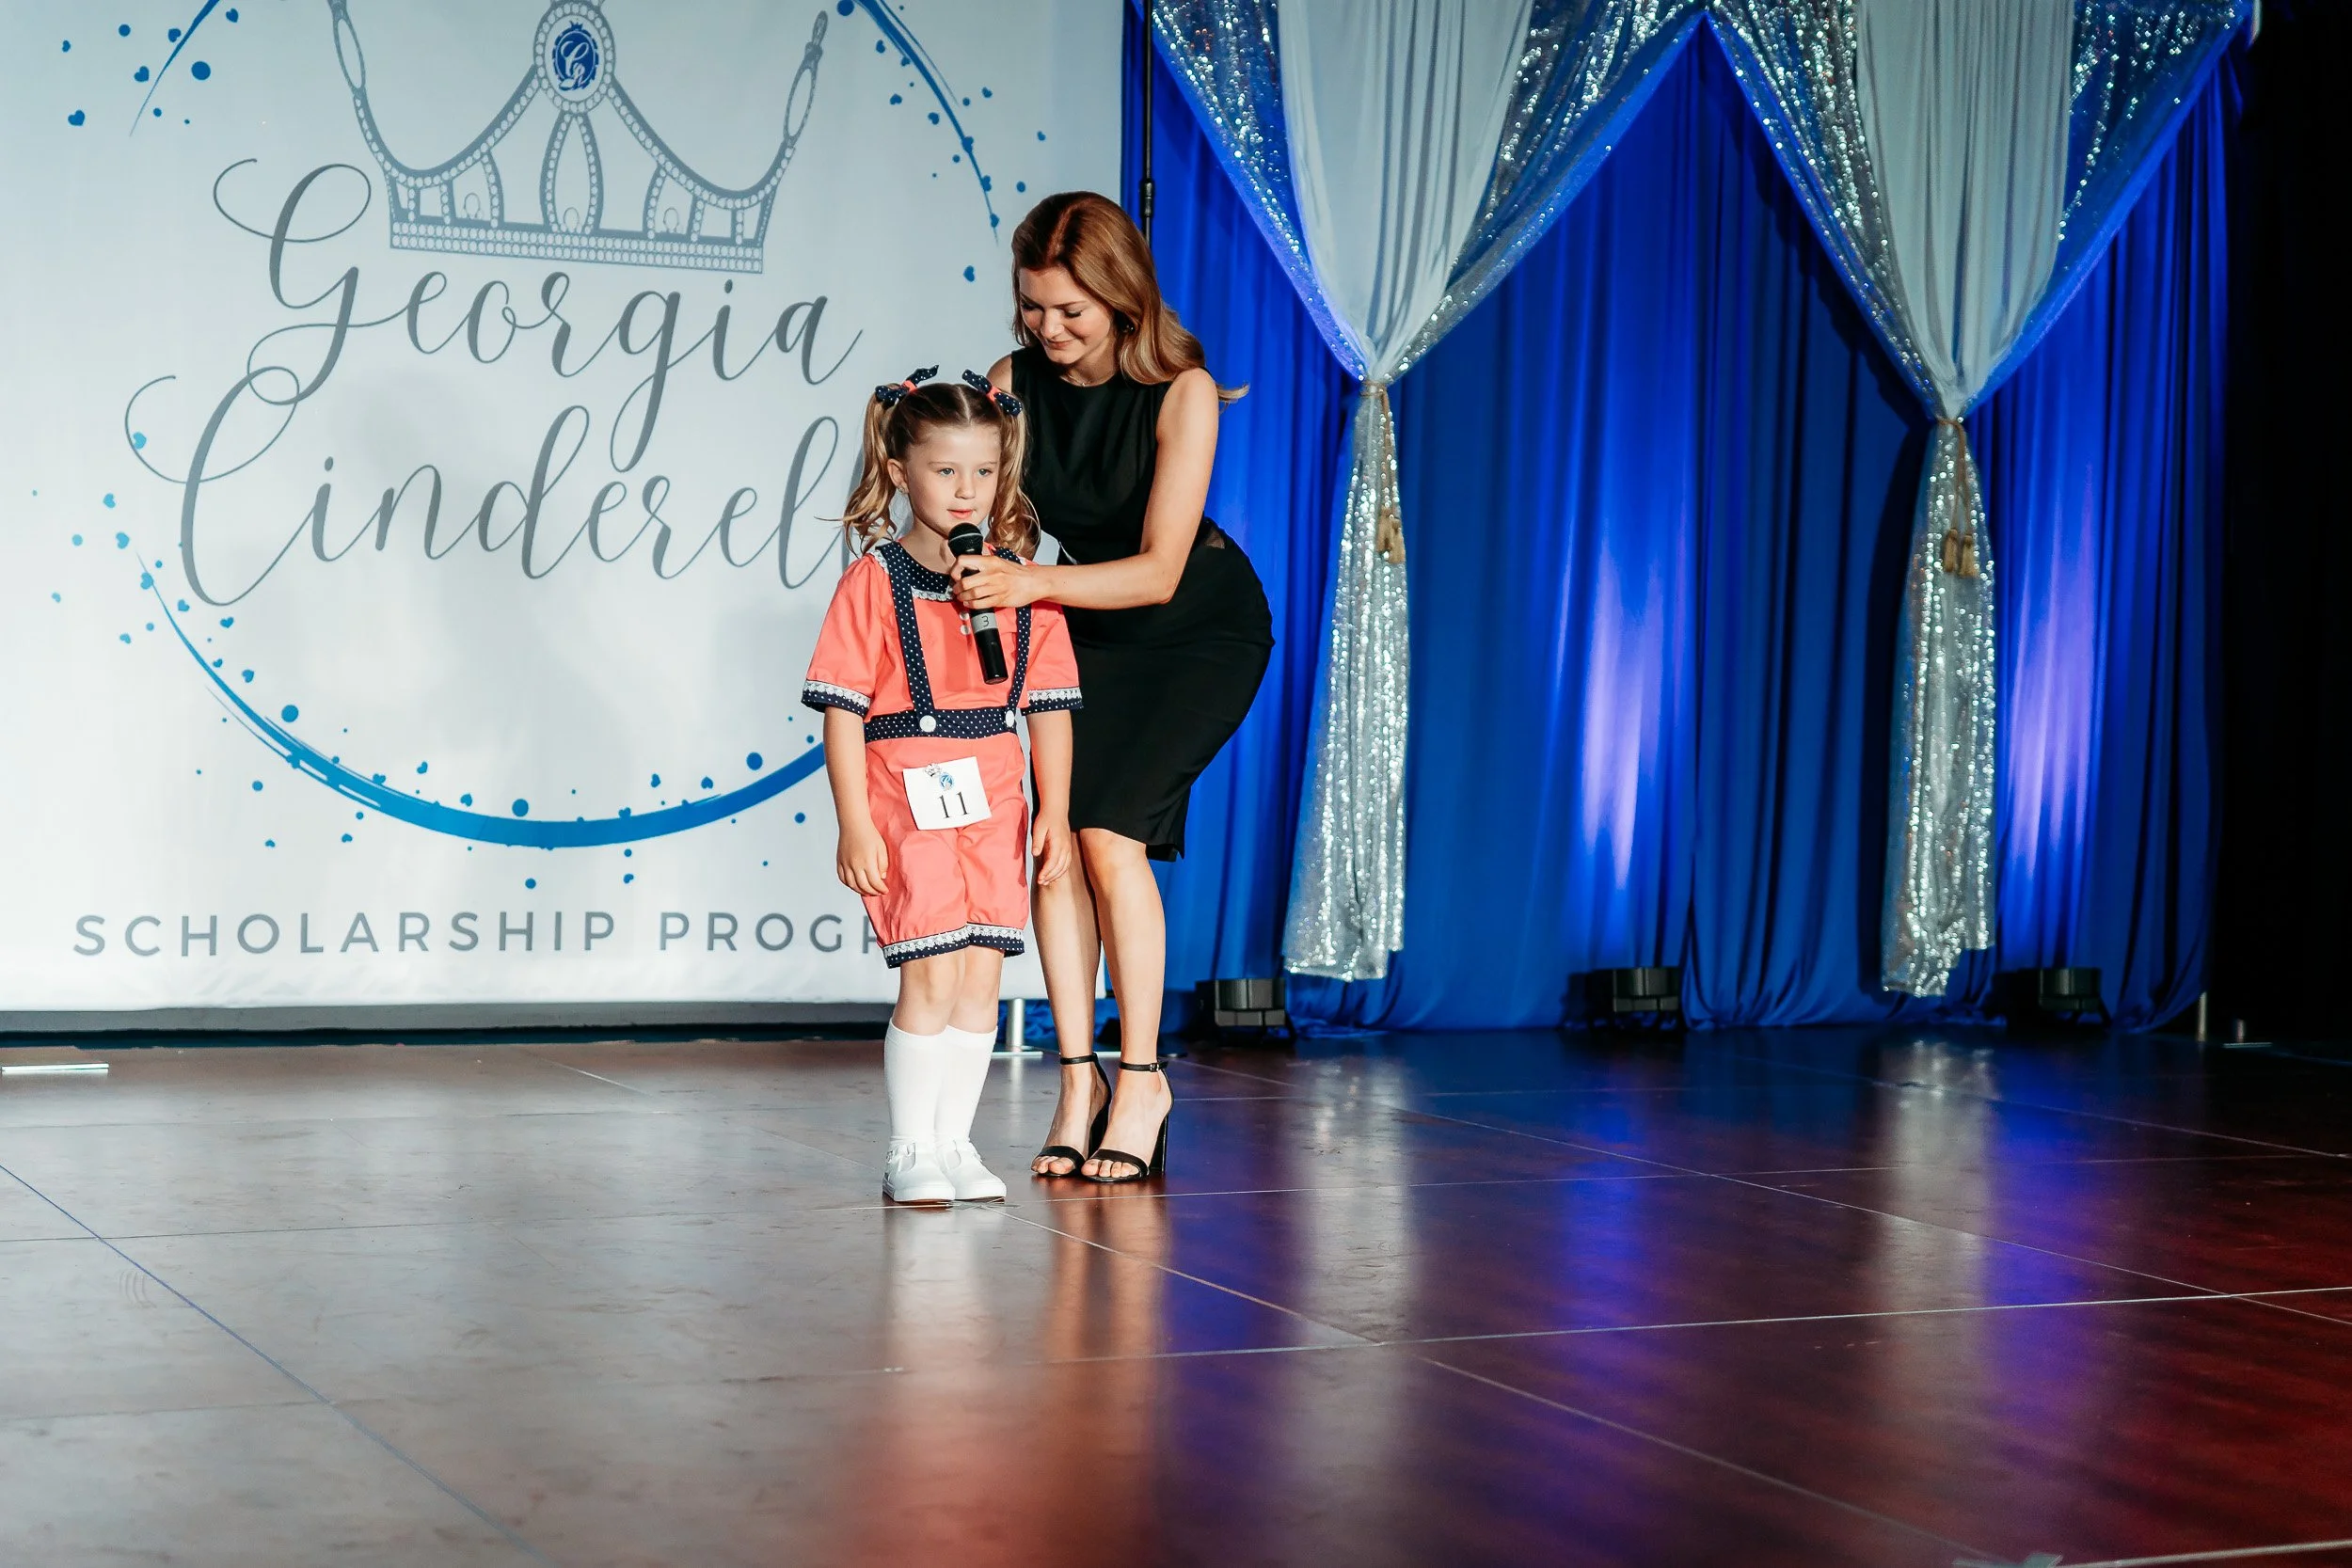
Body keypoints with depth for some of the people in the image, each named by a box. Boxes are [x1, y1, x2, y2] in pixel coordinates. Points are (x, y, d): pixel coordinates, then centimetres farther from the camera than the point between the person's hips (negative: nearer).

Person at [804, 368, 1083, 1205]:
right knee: (931, 977, -7)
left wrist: (1054, 812, 3)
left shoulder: (1020, 583, 6)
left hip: (994, 805, 4)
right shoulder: (875, 580, -5)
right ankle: (909, 1153, 5)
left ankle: (952, 1142, 18)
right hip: (906, 800, -4)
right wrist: (854, 824, -12)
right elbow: (843, 709, -7)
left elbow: (1050, 707, 9)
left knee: (980, 978, 7)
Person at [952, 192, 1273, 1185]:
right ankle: (1078, 1080, -2)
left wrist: (1034, 582, -45)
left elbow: (1159, 572, -31)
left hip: (1203, 631, -4)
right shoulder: (1014, 384, -13)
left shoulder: (1181, 393, -26)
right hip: (1087, 628, 5)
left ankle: (1141, 1078, -5)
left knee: (1106, 828, -17)